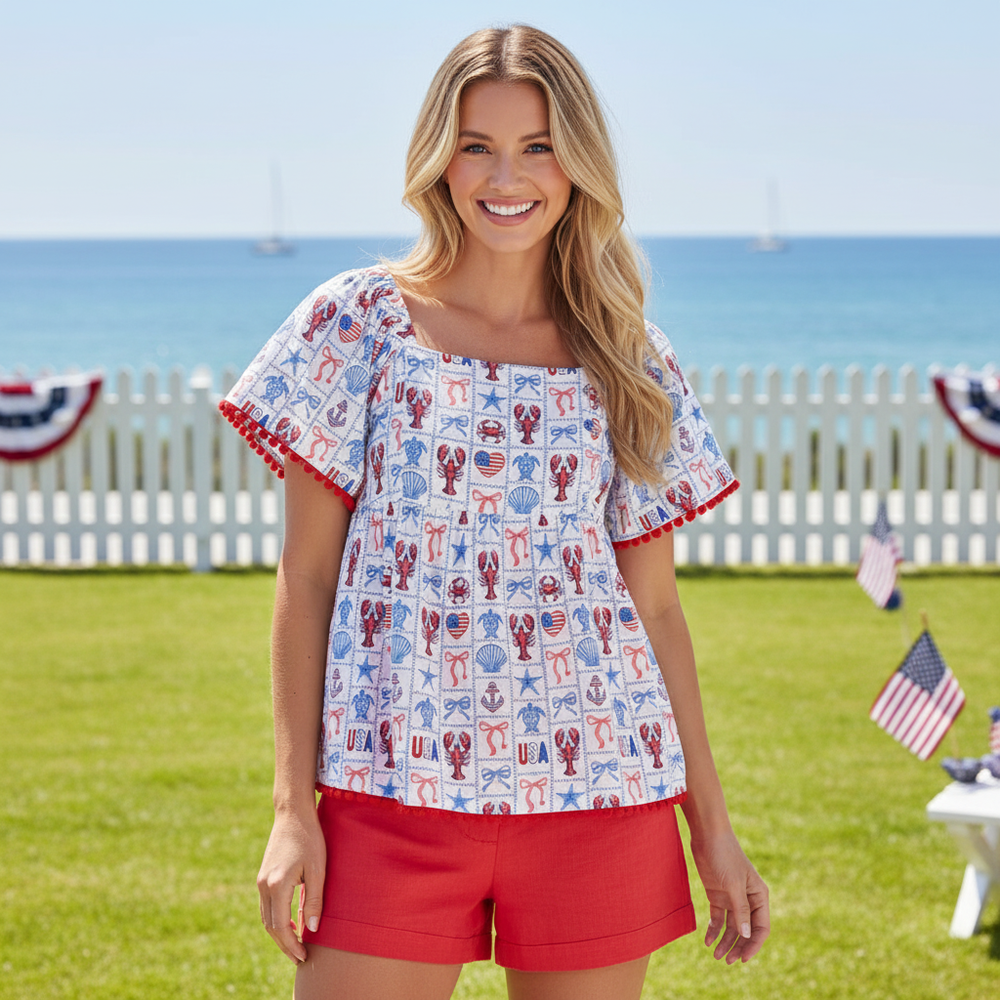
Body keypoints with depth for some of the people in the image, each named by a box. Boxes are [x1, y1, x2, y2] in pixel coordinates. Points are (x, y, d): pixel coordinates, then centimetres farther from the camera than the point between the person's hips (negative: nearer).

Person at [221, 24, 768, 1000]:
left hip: (598, 787, 2)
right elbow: (305, 581, 2)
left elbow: (654, 605, 11)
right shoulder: (359, 323, 3)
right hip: (394, 789, -2)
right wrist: (293, 807, -4)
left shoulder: (630, 362, 9)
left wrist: (712, 826, 8)